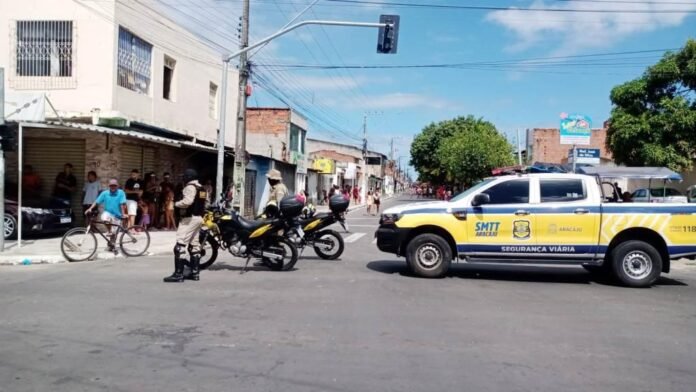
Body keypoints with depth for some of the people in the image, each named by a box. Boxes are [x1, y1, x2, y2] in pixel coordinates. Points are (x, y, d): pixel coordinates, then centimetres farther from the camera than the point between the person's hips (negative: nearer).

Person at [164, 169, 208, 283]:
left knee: (180, 246, -11)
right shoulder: (201, 188, 17)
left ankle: (178, 274, -14)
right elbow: (203, 203, 18)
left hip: (190, 218, -10)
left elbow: (187, 201, -28)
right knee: (194, 245, 13)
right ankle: (195, 272, 17)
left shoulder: (190, 187, -13)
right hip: (198, 217, 10)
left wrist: (176, 204, -13)